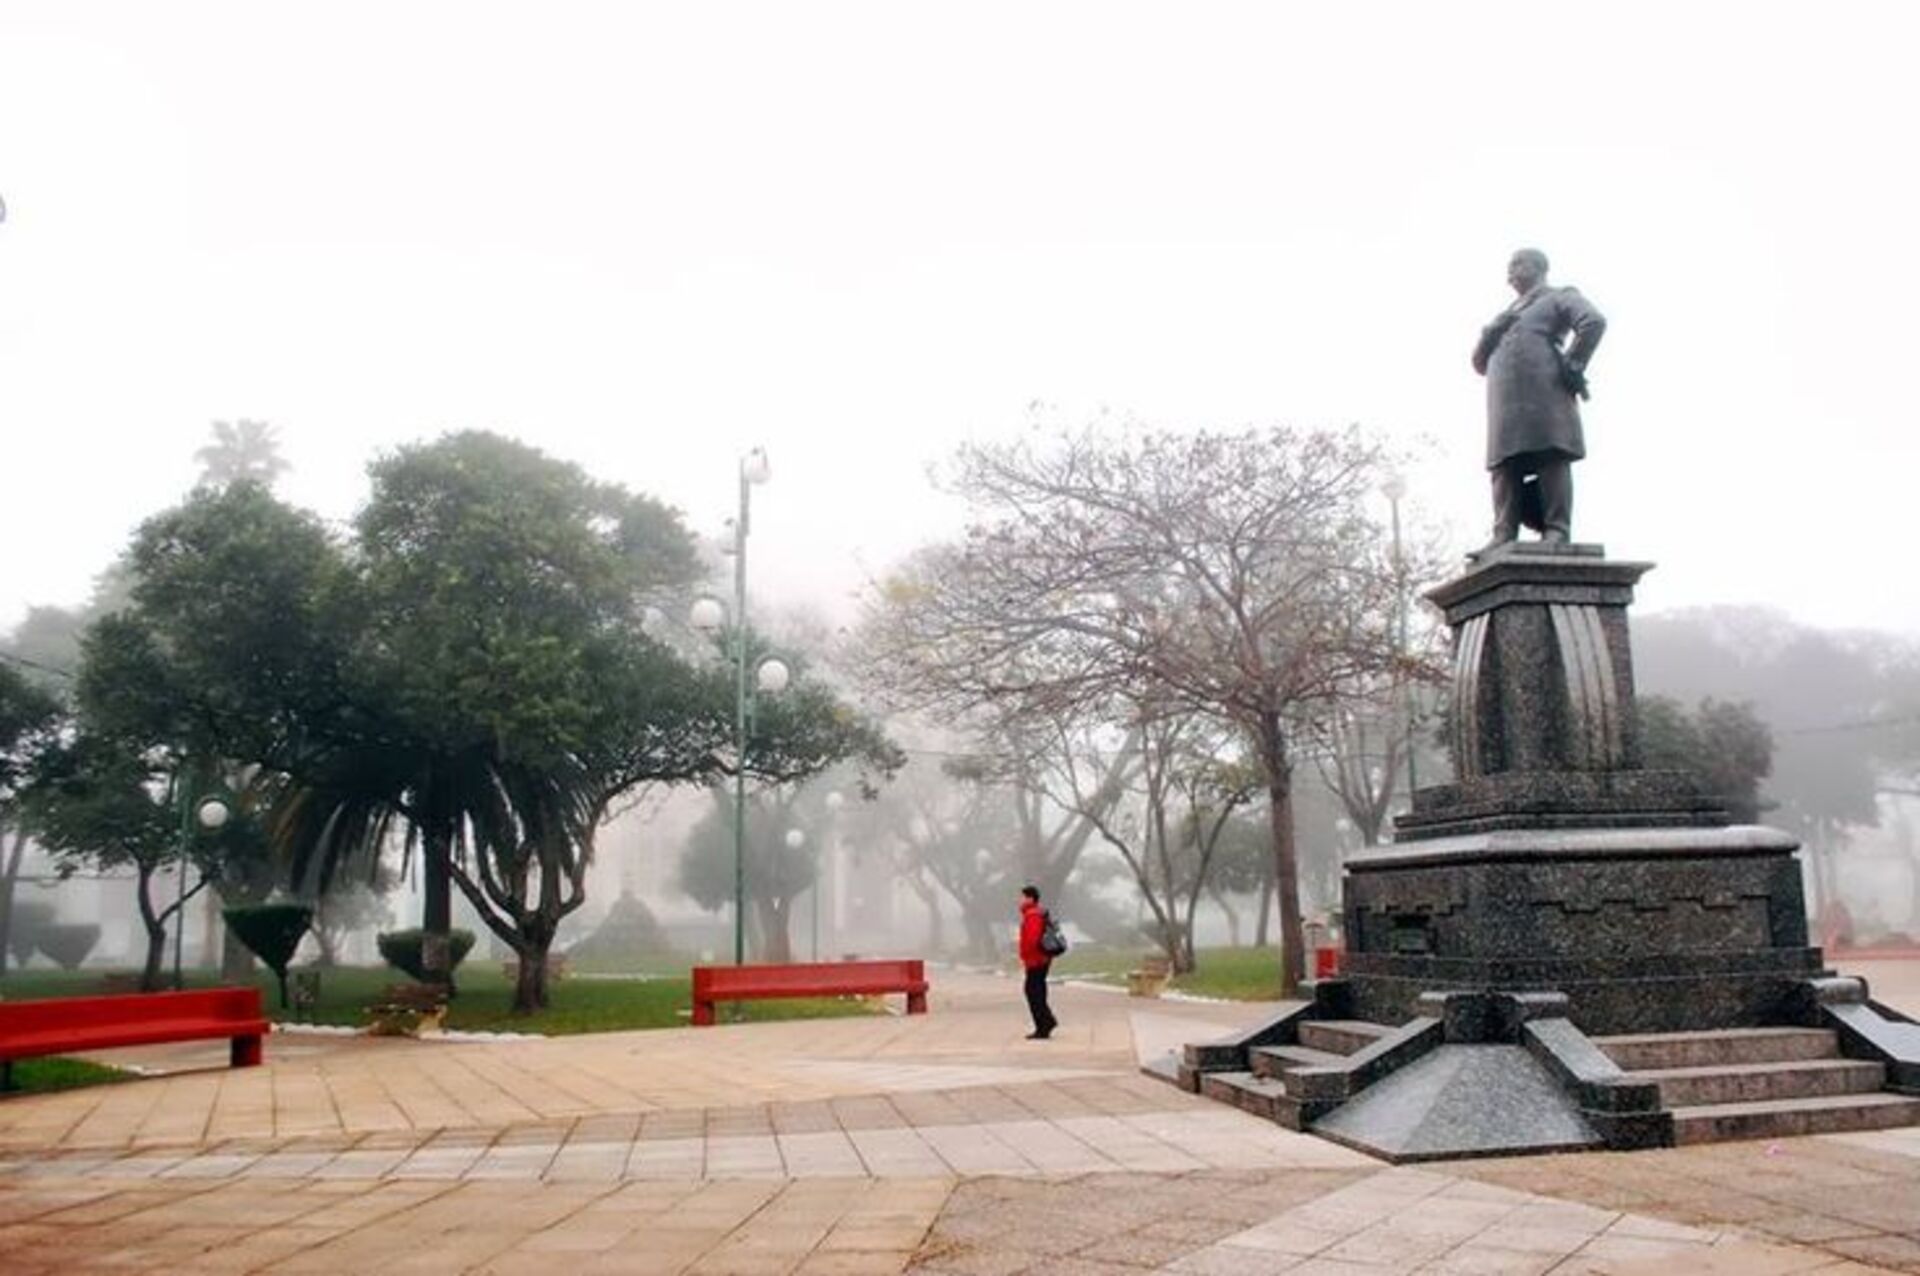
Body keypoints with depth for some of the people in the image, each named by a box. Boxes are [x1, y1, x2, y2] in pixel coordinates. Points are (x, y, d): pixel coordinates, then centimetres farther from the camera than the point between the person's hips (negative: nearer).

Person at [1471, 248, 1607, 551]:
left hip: (1545, 393, -6)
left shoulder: (1560, 298, 16)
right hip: (1506, 400, 6)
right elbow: (1479, 362, 27)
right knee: (1504, 466, -6)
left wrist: (1572, 365, -8)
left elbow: (1594, 322, -3)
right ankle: (1504, 536, -11)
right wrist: (1491, 334, 8)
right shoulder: (1509, 314, 34)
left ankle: (1557, 530, -15)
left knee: (1552, 458, -12)